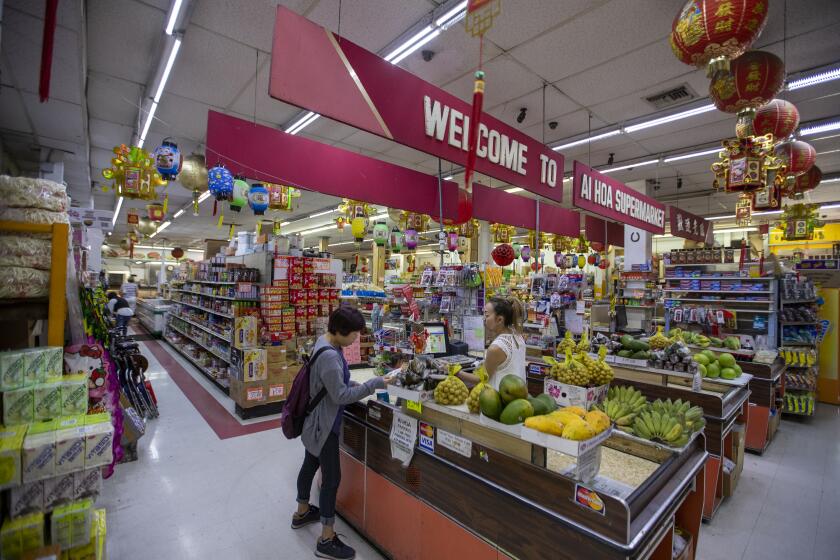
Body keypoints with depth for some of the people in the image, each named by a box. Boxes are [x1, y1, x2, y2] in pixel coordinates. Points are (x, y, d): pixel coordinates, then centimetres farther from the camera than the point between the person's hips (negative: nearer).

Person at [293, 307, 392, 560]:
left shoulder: (326, 342, -1)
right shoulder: (329, 356, -31)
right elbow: (341, 396, -27)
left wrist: (352, 384, -1)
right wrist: (374, 384, -23)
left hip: (317, 422, 10)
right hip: (324, 425, -10)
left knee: (310, 464, 26)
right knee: (332, 478, 4)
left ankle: (302, 512, 48)